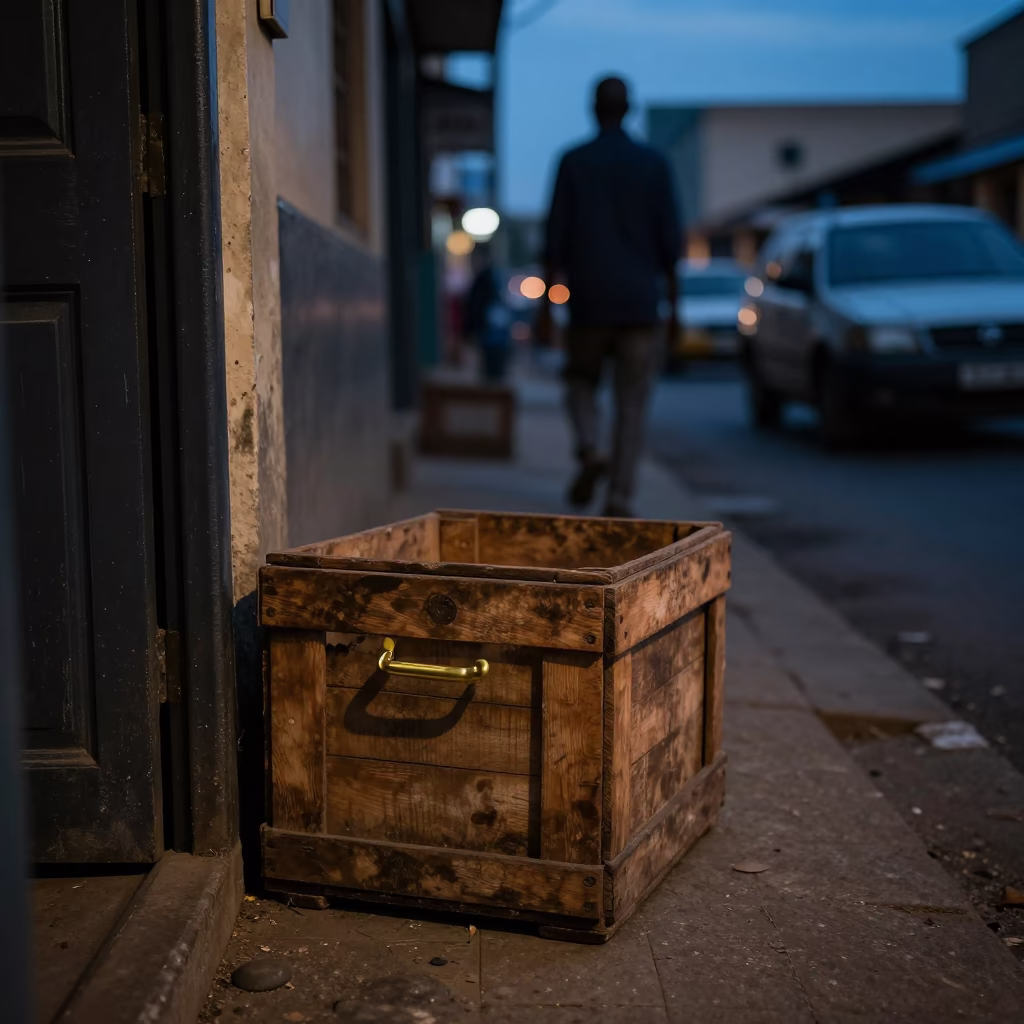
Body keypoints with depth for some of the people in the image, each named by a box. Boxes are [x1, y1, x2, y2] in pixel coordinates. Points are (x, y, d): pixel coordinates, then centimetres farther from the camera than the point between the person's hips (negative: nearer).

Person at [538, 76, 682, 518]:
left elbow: (557, 237, -2)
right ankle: (620, 496, 0)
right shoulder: (653, 164, 2)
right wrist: (673, 306, 8)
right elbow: (670, 241, 1)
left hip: (589, 301, 0)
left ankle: (589, 449, -6)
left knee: (581, 381, 20)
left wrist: (546, 303, 3)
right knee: (632, 403, 4)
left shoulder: (573, 162, 1)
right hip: (640, 303, 0)